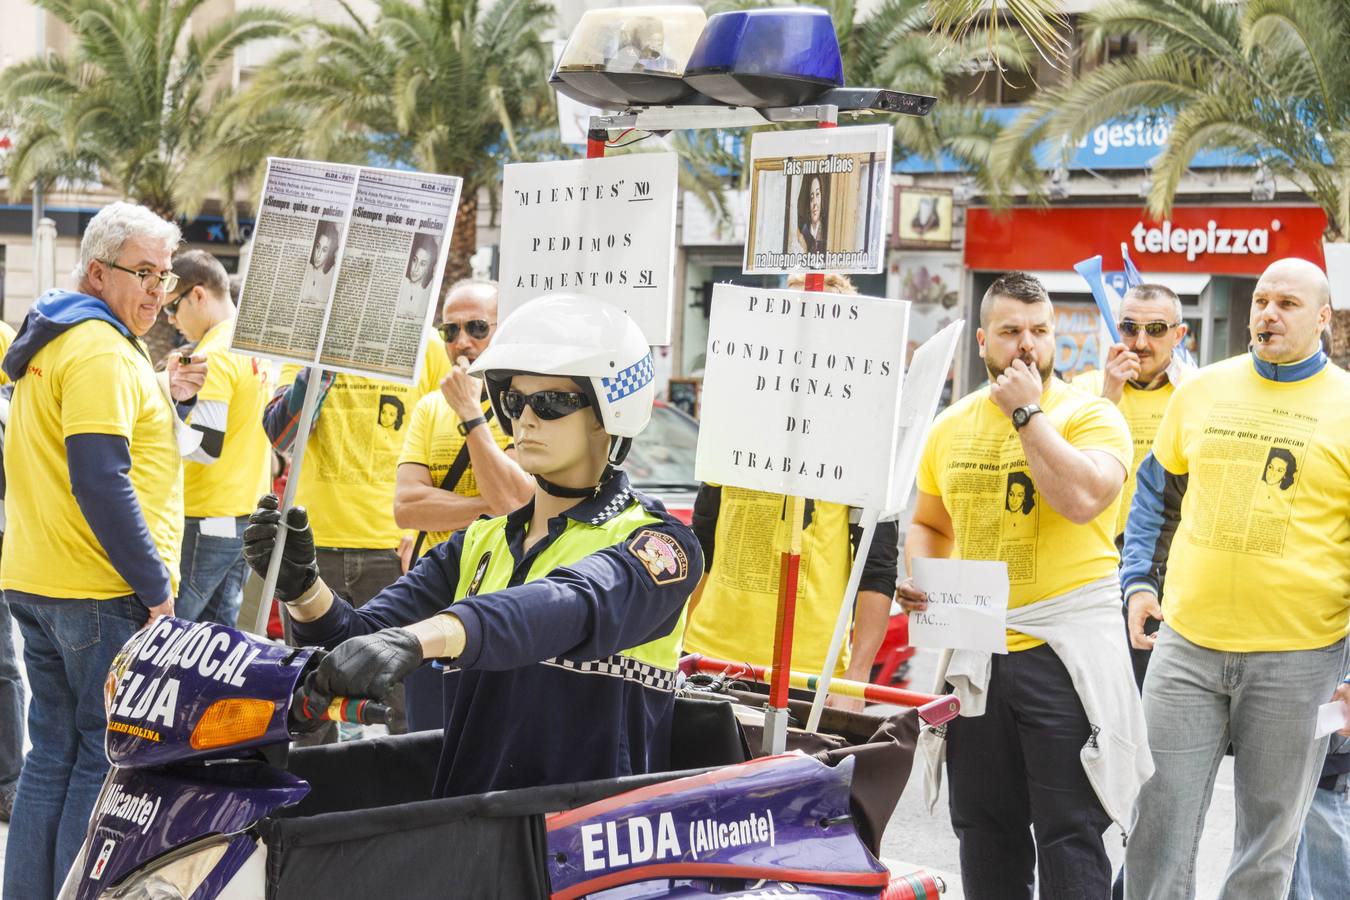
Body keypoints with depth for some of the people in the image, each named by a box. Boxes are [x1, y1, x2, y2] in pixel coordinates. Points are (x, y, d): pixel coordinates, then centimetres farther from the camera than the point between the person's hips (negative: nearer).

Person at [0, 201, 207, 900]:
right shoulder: (101, 351, -14)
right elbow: (99, 482, -21)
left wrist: (168, 400, 11)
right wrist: (154, 586, -18)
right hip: (101, 593, -10)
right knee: (110, 759, -5)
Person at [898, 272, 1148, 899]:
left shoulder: (1091, 416, -5)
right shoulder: (950, 427, 11)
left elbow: (1083, 499, -24)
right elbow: (929, 525, 24)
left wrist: (1027, 413, -16)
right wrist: (916, 577, 3)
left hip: (1066, 651, -5)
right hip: (974, 653, 5)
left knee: (1069, 832, -3)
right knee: (985, 830, 14)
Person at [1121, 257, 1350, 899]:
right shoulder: (1201, 390, 7)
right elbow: (1156, 490, 20)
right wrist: (1138, 580, 8)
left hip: (1298, 654, -2)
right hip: (1186, 641, 2)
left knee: (1270, 838, 10)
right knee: (1158, 828, 1)